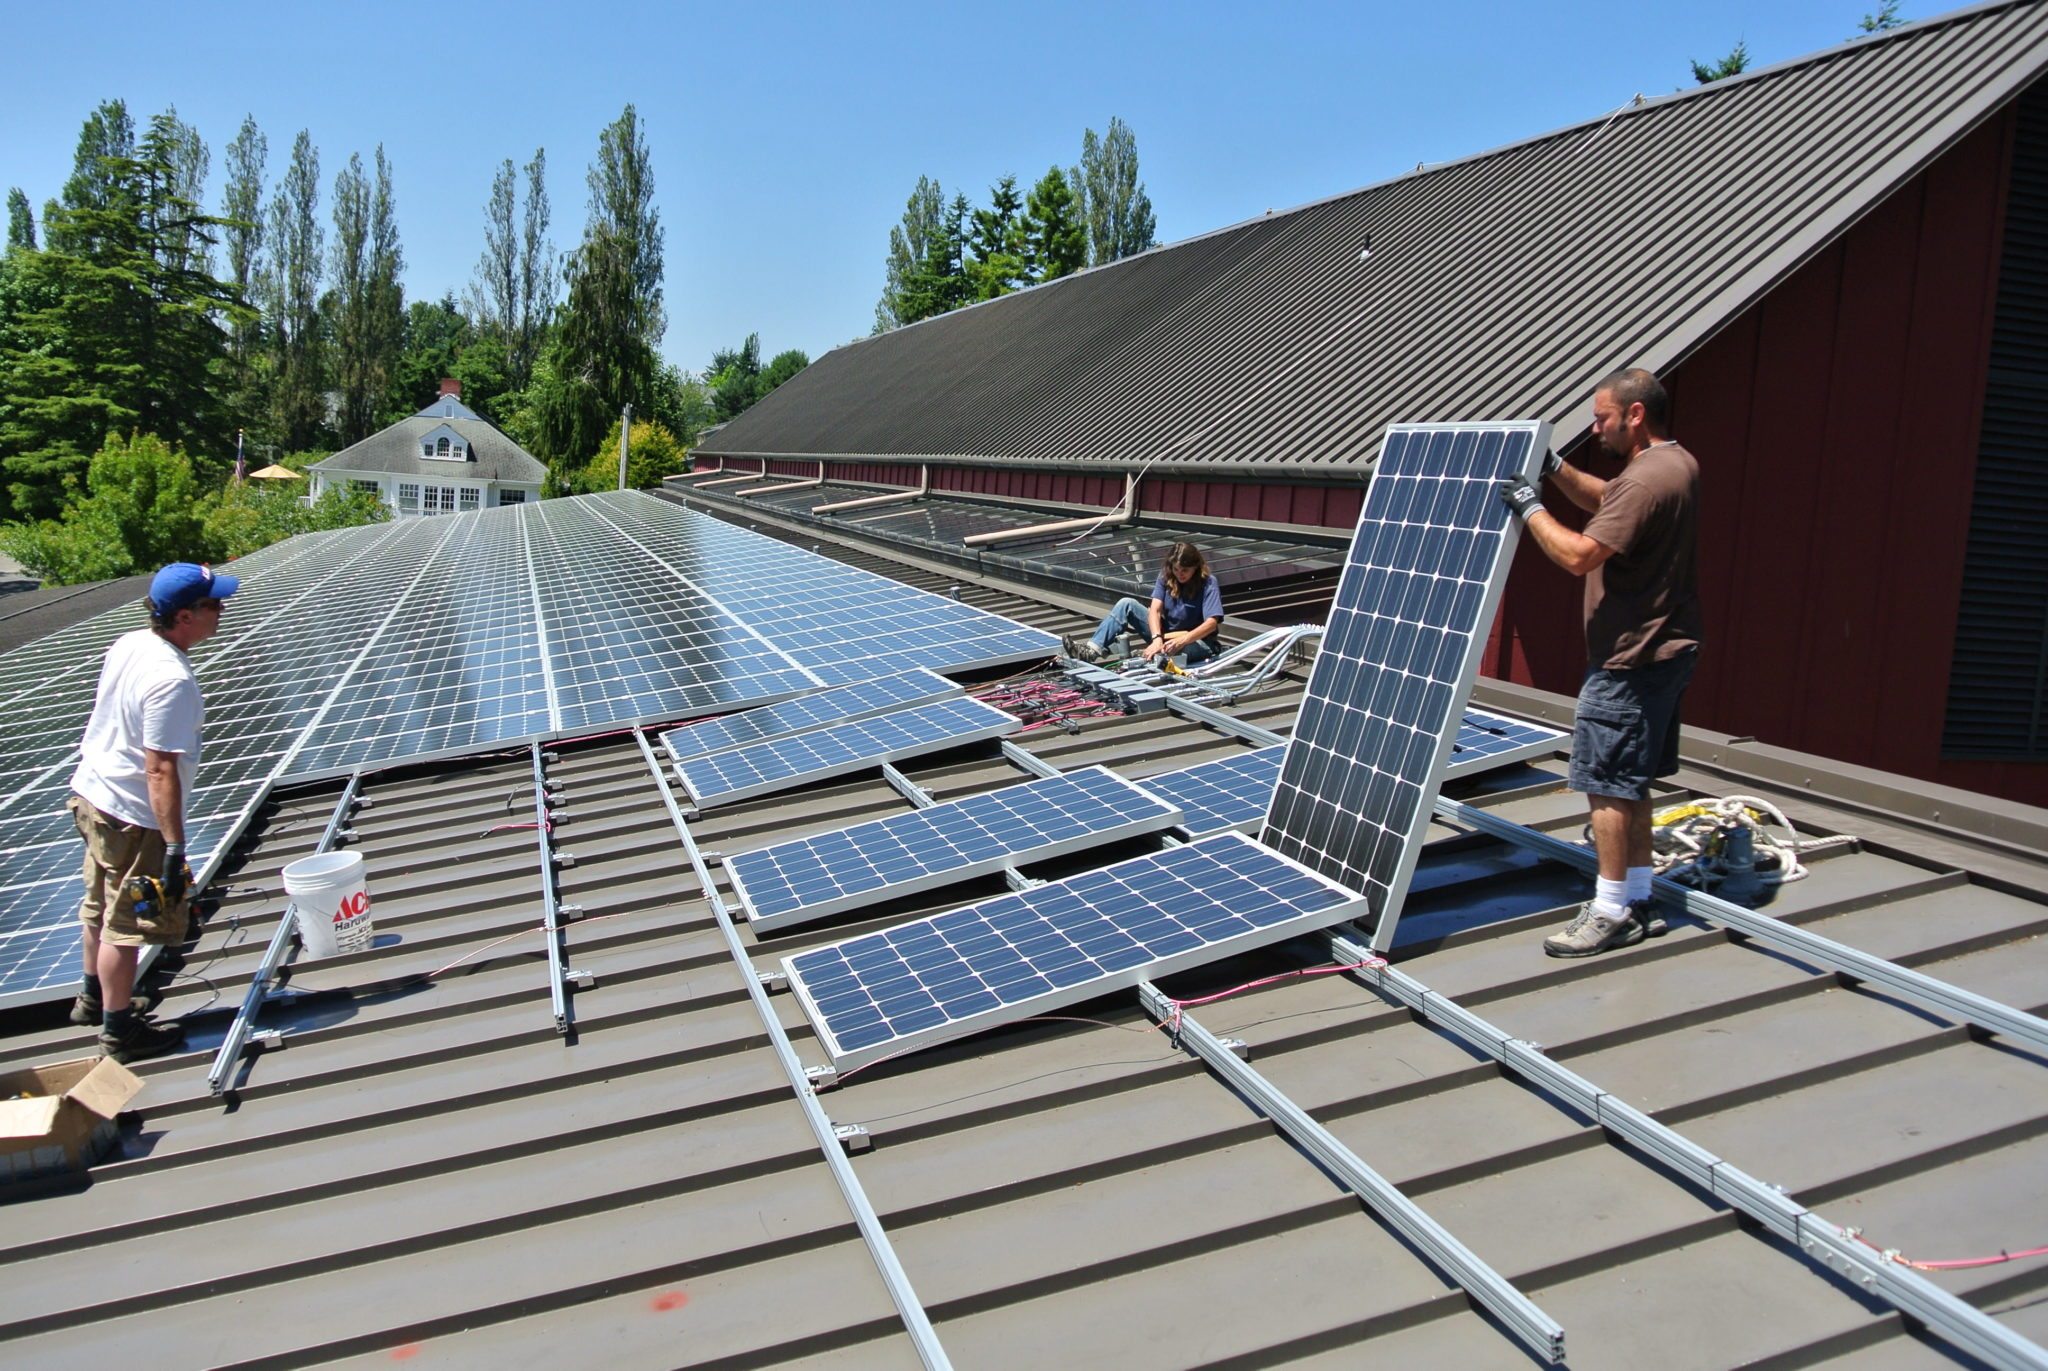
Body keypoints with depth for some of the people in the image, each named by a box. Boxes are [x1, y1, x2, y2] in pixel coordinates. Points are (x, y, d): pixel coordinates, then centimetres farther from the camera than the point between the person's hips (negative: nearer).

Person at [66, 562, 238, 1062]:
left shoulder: (127, 644, -1)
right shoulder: (171, 679, -29)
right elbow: (161, 771, -30)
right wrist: (175, 847, -26)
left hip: (91, 792, 10)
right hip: (132, 817, -10)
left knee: (101, 906, 26)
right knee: (127, 925, 6)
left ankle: (94, 996, 46)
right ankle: (118, 1029, 20)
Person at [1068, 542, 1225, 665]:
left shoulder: (1208, 584, -17)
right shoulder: (1165, 577, -4)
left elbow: (1212, 623, -28)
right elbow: (1155, 610, -16)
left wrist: (1182, 640, -43)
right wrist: (1157, 638, -36)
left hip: (1197, 639, -4)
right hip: (1165, 633, 4)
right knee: (1127, 604, -13)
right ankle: (1093, 650, -25)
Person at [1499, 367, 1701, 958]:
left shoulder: (1647, 479, -22)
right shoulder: (1678, 464, 11)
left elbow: (1579, 555, -26)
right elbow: (1603, 498, 27)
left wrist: (1530, 509, -14)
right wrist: (1556, 469, 14)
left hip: (1630, 659, -11)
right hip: (1663, 649, 11)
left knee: (1605, 782, -4)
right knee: (1631, 782, 16)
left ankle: (1611, 912, 3)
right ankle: (1638, 900, 25)